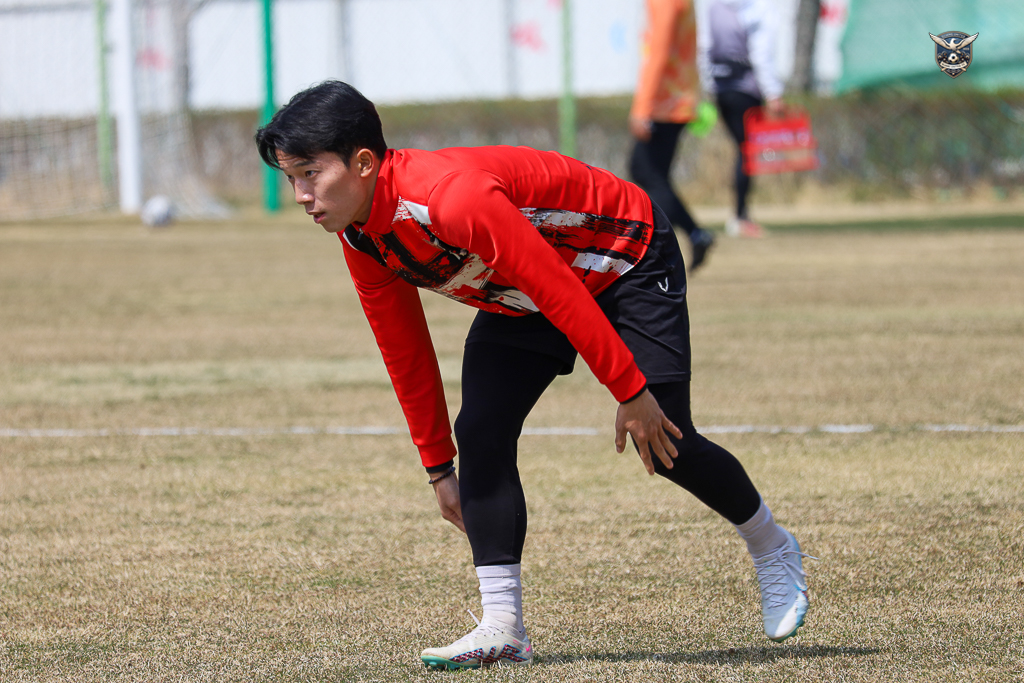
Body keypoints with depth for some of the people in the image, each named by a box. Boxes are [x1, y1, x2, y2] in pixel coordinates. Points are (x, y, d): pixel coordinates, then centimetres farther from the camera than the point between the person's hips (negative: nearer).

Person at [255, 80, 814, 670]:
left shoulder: (453, 196, -39)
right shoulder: (361, 241, -11)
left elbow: (561, 291, -34)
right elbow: (405, 353, 3)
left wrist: (631, 393, -29)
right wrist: (438, 466, 8)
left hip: (626, 262, -7)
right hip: (521, 299, 7)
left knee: (665, 445, -9)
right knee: (481, 433, -11)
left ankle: (773, 548, 20)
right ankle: (503, 630, -10)